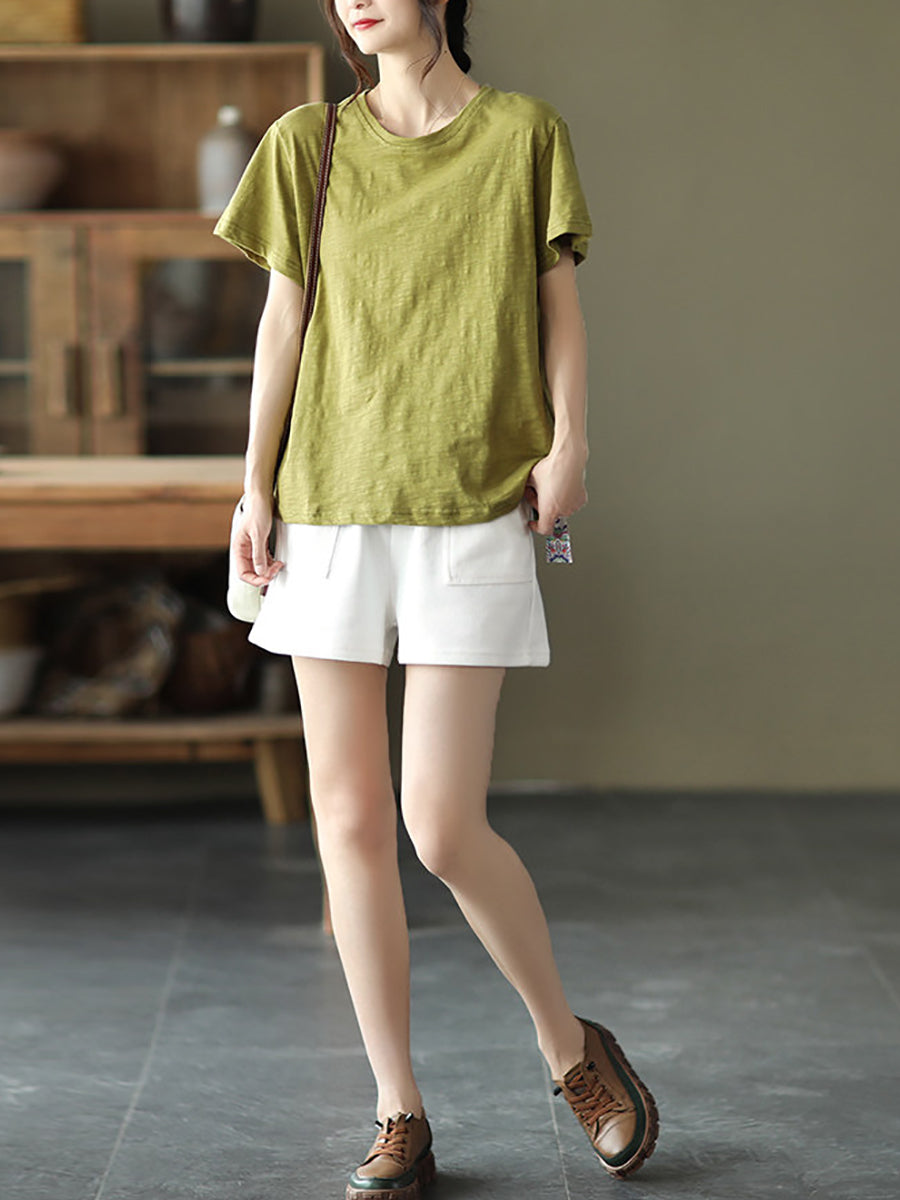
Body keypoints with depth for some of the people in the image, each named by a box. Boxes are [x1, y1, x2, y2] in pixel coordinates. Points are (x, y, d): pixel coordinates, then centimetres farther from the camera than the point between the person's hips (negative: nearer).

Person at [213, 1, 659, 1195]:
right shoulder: (309, 145, 9)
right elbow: (282, 319, 9)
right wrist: (256, 487, 3)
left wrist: (567, 442, -10)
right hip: (330, 515, 3)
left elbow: (559, 303, 5)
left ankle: (571, 1046, 18)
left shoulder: (523, 132, 5)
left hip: (471, 516, -3)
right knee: (348, 818, 2)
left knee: (443, 829, -9)